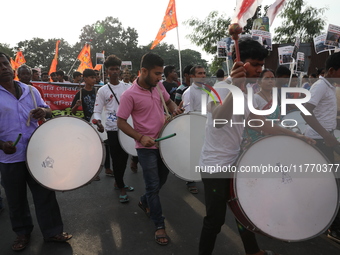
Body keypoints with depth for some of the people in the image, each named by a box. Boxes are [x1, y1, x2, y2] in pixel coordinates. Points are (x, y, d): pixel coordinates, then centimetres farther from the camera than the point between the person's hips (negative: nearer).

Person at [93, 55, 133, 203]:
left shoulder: (127, 87, 6)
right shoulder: (103, 90, 1)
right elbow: (97, 111, 0)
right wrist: (98, 122, -20)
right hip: (112, 128, -2)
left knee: (124, 156, 12)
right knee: (116, 158, 2)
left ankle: (118, 182, 33)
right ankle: (121, 188, 16)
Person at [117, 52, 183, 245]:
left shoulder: (159, 86, 0)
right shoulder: (130, 95, -18)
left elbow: (168, 102, 17)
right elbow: (121, 122, -14)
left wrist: (175, 109, -7)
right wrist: (140, 137, -27)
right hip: (146, 146, -7)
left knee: (162, 179, 21)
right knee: (153, 185, 0)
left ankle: (145, 202, 47)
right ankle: (160, 225, 16)